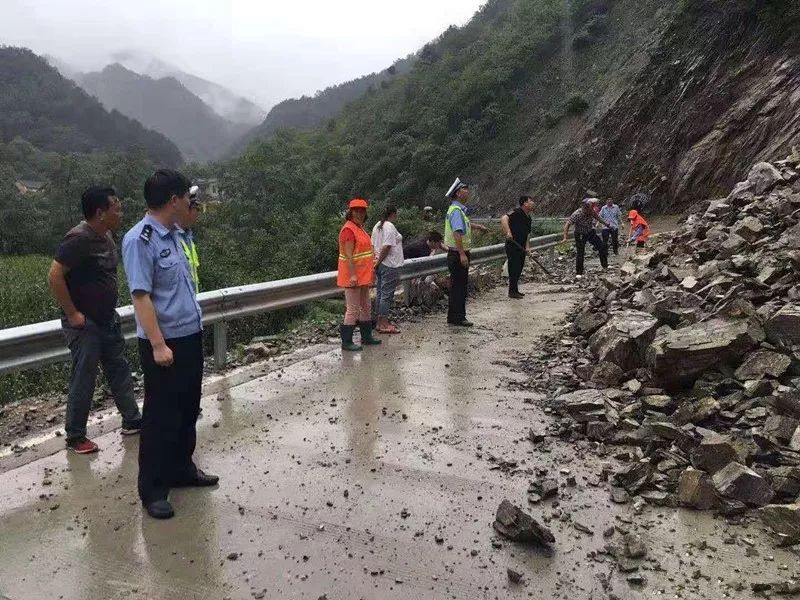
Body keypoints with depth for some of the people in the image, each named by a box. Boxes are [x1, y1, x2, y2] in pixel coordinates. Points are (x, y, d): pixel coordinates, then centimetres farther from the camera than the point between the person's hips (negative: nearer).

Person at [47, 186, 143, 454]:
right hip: (84, 323, -9)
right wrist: (72, 314, -19)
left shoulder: (106, 236, 6)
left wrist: (110, 308, 14)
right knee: (84, 380, 1)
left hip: (108, 319, 9)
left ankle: (132, 421, 27)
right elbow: (54, 276, -24)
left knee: (119, 370, 15)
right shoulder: (79, 238, -21)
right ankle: (75, 436, 15)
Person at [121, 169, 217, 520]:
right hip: (165, 343, -8)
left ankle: (182, 469, 36)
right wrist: (158, 345, -23)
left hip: (190, 337, 9)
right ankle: (153, 490, 17)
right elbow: (141, 296, -21)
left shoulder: (173, 234, 9)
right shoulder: (140, 240, -16)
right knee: (161, 416, 2)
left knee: (187, 410, 19)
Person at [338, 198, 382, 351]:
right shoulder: (348, 229, -15)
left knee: (365, 307, 17)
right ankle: (346, 342, 3)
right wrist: (353, 275, -27)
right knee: (353, 309, -5)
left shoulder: (359, 228, 15)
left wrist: (371, 270, 20)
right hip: (353, 276, -10)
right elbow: (348, 255, -22)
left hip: (363, 275, 10)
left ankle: (366, 337, 28)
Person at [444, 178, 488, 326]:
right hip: (458, 254, -10)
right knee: (460, 286, -5)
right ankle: (458, 317, 1)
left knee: (456, 286, 14)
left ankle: (453, 317, 21)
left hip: (458, 254, 10)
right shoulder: (456, 210, -18)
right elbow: (457, 233, -28)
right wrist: (462, 254, -32)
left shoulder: (458, 209, 16)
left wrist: (477, 226, 46)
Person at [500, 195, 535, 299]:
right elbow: (504, 218, -29)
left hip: (521, 247, 9)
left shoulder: (528, 218, 14)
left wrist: (527, 246, 7)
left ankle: (515, 290, 25)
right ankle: (512, 291, 4)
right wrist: (508, 232, -40)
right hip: (512, 246, -9)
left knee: (519, 269, 14)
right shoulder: (517, 212, -13)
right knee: (514, 268, -5)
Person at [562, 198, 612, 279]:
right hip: (580, 235, -5)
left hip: (590, 232, 5)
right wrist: (565, 237, -34)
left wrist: (605, 224, 23)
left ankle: (605, 265, 22)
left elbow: (597, 217, 10)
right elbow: (567, 224, -27)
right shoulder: (577, 214, -29)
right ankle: (578, 273, 5)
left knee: (602, 247, 3)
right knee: (580, 254, -7)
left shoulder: (592, 212, -13)